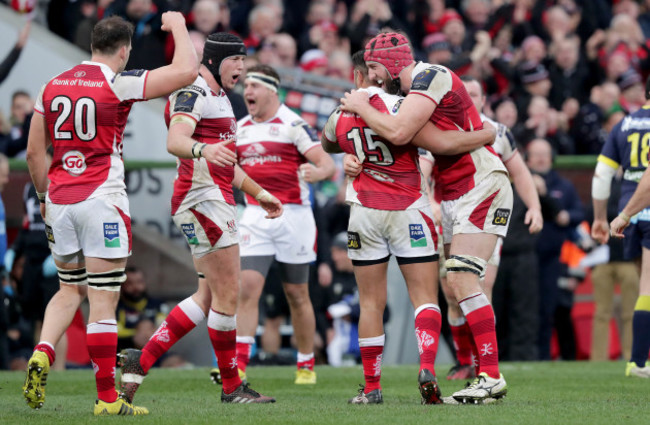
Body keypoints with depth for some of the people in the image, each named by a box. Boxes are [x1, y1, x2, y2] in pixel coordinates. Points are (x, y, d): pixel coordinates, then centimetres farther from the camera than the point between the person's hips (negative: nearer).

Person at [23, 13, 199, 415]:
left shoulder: (53, 86, 8)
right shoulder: (118, 84, -9)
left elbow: (34, 152, 11)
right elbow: (186, 70, -11)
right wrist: (178, 27, 6)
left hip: (60, 202, 5)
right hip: (102, 201, -5)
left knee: (70, 289, 20)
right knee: (103, 300, -2)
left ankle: (42, 355, -4)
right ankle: (107, 398, 0)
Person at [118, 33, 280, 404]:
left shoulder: (218, 97, 23)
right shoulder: (194, 93, -11)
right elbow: (175, 141, -29)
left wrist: (259, 193, 35)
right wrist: (203, 149, -49)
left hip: (216, 201, 11)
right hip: (203, 197, -11)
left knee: (209, 296, 10)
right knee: (228, 294, -5)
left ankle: (141, 360, 9)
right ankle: (232, 387, 3)